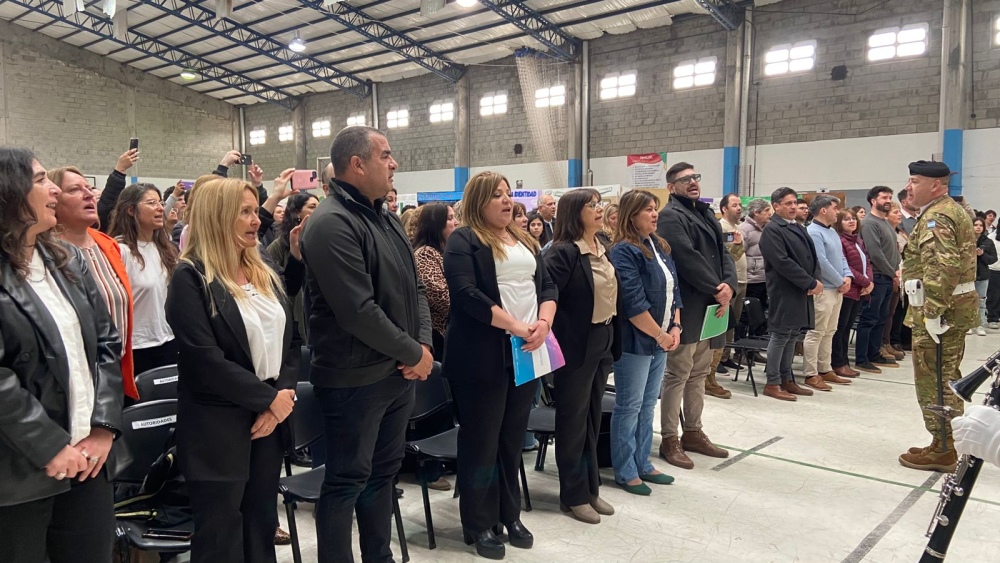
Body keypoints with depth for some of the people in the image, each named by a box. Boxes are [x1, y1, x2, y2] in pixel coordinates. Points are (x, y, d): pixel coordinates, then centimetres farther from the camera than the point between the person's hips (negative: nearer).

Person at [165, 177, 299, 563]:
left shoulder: (265, 274, 11)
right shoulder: (190, 278, -11)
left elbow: (289, 341, 9)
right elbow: (205, 360, -19)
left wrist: (284, 391, -7)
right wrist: (268, 398, -15)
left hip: (271, 419, 6)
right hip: (219, 426, -6)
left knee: (262, 526, 16)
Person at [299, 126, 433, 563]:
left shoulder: (387, 219, 12)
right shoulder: (332, 224, -18)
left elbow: (415, 288, 13)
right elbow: (359, 312, -25)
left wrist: (425, 343, -3)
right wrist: (414, 353, -15)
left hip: (398, 372, 9)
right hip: (355, 379, -9)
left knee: (383, 472, 20)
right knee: (347, 481, 5)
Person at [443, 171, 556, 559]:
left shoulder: (525, 240, 16)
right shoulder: (464, 241, -5)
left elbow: (547, 286, 12)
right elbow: (466, 294, -18)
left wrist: (543, 323, -8)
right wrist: (515, 326, -20)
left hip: (526, 353, 6)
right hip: (483, 355, -6)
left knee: (514, 437, 14)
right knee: (481, 438, 4)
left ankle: (510, 515, 28)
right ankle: (479, 524, 16)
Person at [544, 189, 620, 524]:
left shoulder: (602, 249, 8)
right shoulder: (562, 252, -17)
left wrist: (613, 341, 13)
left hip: (602, 341, 8)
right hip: (576, 345, -8)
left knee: (593, 417, 16)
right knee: (573, 420, 5)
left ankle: (591, 488, 29)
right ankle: (573, 495, 18)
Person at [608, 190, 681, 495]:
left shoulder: (660, 246, 12)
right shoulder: (623, 251, -14)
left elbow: (673, 290, 14)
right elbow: (633, 302, -20)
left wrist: (675, 327, 2)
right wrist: (660, 334, -15)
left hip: (660, 339, 8)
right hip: (635, 340, -8)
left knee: (648, 405, 15)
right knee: (629, 407, 2)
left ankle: (642, 464, 27)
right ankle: (625, 471, 13)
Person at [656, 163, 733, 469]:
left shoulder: (707, 213, 18)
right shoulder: (670, 217, -10)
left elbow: (723, 253, 12)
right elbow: (688, 259, -20)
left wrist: (729, 285, -6)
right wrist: (717, 291, -14)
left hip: (710, 306, 9)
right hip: (685, 308, -9)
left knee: (699, 374, 15)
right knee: (678, 375, -3)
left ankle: (693, 433, 26)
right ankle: (669, 440, 6)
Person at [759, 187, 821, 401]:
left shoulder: (800, 228, 17)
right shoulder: (772, 230, -11)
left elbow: (813, 256, 15)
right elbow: (783, 263, -20)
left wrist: (816, 281, -4)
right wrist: (811, 283, -18)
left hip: (801, 291, 8)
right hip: (784, 293, -8)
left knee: (792, 336, 12)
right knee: (780, 336, -3)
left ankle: (786, 379, 21)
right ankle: (772, 383, 4)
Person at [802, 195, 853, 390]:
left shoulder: (832, 231, 16)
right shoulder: (813, 232, -15)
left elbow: (841, 257, 20)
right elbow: (822, 263, -21)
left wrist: (848, 276, 2)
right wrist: (840, 282, -12)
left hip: (837, 290, 10)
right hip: (822, 290, -10)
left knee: (829, 333, 15)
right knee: (816, 333, -6)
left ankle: (825, 370, 23)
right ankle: (811, 374, -1)